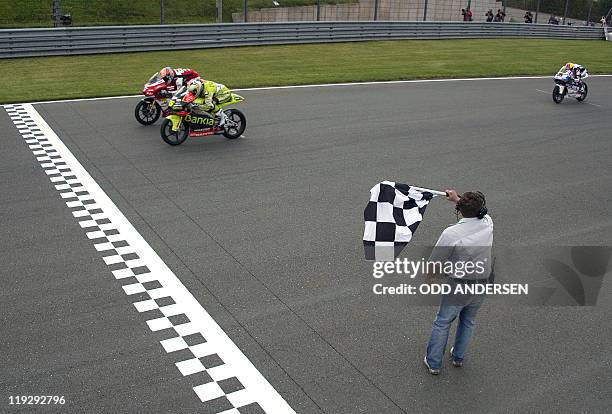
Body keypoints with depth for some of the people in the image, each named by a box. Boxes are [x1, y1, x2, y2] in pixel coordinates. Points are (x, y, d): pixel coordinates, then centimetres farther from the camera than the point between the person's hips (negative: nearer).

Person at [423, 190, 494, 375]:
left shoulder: (451, 233, -25)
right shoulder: (487, 223, -12)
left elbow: (434, 262, -14)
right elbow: (478, 212, 15)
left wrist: (428, 278, 7)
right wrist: (456, 198, 28)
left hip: (458, 286, -5)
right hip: (481, 284, 5)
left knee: (442, 323, 14)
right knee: (468, 322, 25)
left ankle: (433, 363, 25)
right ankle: (458, 357, 43)